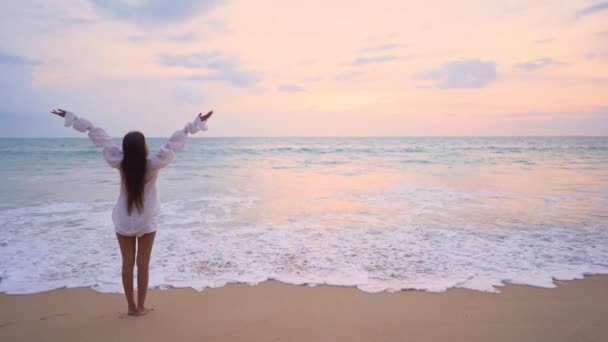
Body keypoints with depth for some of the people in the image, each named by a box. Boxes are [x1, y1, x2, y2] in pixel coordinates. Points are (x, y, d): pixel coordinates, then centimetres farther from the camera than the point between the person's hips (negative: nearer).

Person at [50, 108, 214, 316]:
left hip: (123, 221, 2)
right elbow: (175, 142, -20)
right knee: (143, 264, 7)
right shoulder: (153, 164, -20)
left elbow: (98, 135, -10)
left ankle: (131, 306, 19)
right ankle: (140, 307, 15)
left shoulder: (120, 162, -14)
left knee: (128, 263, 11)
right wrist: (197, 123, -18)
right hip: (147, 222, -2)